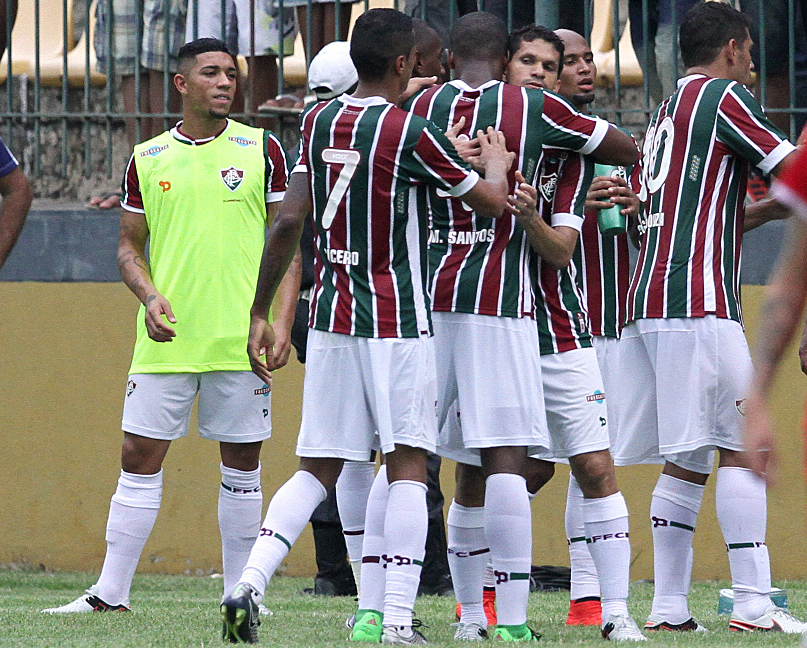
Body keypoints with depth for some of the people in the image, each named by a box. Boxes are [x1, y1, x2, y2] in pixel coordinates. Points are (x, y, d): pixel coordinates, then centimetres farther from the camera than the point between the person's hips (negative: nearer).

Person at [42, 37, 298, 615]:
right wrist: (150, 296, -6)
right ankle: (111, 592, 5)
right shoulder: (148, 160, 8)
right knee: (140, 457, 0)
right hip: (167, 340, 1)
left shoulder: (261, 150, 3)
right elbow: (130, 246, 14)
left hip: (241, 341, -1)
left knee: (242, 464, 4)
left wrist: (281, 323, -7)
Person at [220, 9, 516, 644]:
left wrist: (261, 313, 11)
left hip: (330, 317, 5)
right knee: (408, 465, 1)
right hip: (396, 319, -5)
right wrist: (496, 162, 20)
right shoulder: (411, 132, -11)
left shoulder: (318, 121, 5)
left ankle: (250, 583, -9)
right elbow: (493, 200, -3)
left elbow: (288, 223, 4)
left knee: (318, 469, 9)